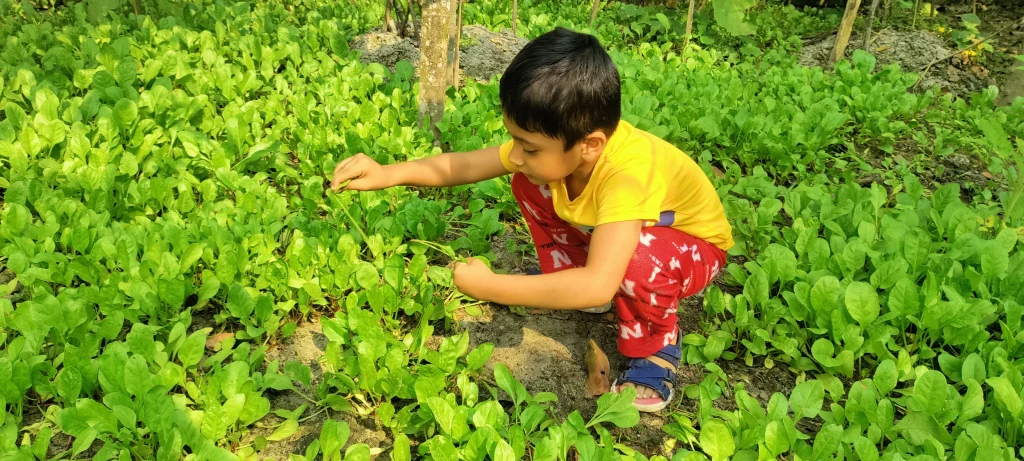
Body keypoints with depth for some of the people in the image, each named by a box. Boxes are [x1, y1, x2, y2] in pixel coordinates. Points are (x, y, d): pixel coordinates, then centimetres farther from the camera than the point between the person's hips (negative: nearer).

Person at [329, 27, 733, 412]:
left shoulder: (627, 171, -43)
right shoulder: (556, 146, -22)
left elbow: (598, 285, -52)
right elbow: (462, 165, -14)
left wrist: (488, 286, -45)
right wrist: (387, 173, -28)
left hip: (694, 245, -6)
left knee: (637, 257, -40)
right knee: (529, 186, -8)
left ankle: (655, 349, -9)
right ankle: (569, 279, 10)